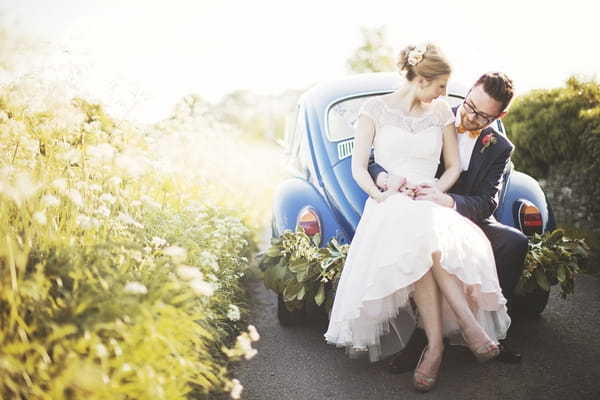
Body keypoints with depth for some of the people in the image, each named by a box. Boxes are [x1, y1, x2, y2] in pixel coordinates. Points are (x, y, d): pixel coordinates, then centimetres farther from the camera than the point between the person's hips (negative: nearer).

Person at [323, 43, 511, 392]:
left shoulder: (442, 112, 13)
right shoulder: (376, 109, 4)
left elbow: (454, 166, 16)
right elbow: (359, 167, 3)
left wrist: (436, 190, -5)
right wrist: (380, 195, -15)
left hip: (431, 203, 2)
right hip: (389, 206, -2)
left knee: (427, 245, -36)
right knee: (422, 237, -38)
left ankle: (436, 345, -32)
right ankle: (470, 324, -32)